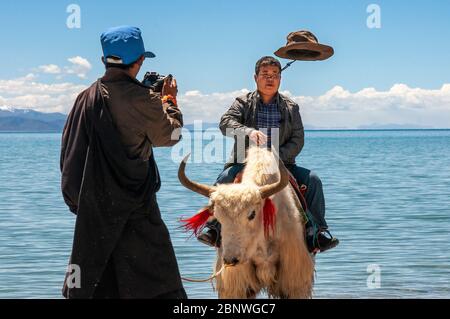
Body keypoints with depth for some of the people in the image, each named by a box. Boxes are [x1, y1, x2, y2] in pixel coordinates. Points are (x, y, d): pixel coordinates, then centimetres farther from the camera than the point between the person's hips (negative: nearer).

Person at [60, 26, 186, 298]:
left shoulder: (88, 97, 1)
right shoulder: (144, 99, -14)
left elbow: (69, 145, 11)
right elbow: (169, 136, 3)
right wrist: (170, 100, 19)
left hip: (92, 203, 5)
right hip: (134, 205, -5)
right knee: (158, 277, 2)